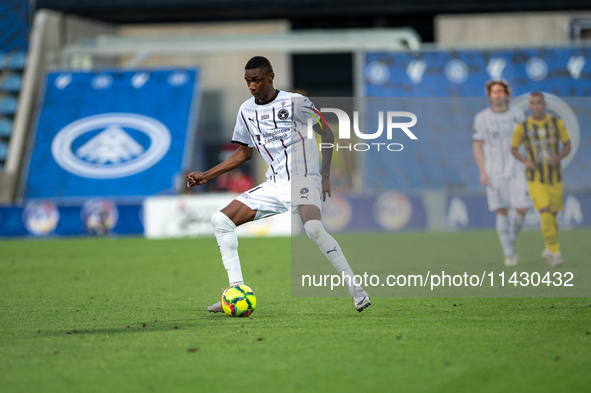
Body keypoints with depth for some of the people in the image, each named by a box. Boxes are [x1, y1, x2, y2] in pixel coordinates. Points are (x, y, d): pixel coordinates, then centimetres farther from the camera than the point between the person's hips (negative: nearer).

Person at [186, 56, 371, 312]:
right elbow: (244, 153, 22)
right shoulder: (246, 111, 10)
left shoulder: (294, 102, -6)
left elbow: (327, 134, 0)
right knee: (221, 220, -4)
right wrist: (206, 176, 17)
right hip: (274, 185, 7)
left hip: (303, 179, -7)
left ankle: (355, 289, -25)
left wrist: (325, 174, -9)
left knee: (313, 228, -35)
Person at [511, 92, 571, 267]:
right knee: (545, 212, -19)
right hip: (536, 179, -2)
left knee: (553, 214, 11)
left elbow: (568, 145, 2)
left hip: (555, 178, 2)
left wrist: (559, 157, -21)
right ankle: (555, 252, -11)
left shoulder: (557, 123, -6)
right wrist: (525, 161, -15)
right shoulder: (522, 127, -9)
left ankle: (549, 250, 34)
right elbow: (513, 149, 5)